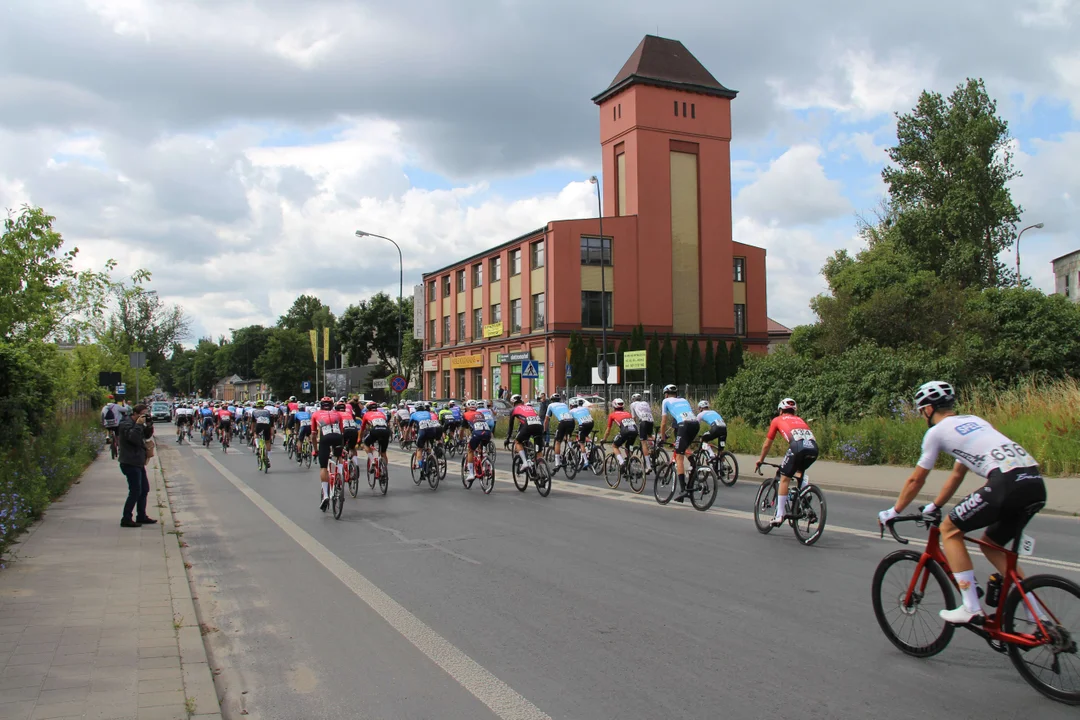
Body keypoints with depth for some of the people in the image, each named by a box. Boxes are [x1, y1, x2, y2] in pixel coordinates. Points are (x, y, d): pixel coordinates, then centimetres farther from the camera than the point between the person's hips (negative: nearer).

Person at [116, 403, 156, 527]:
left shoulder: (136, 424, 14)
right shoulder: (126, 424, -15)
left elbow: (147, 435, 18)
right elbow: (133, 438, -30)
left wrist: (149, 426, 1)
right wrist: (138, 425, -25)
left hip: (138, 463, 10)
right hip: (130, 463, -10)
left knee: (144, 489, 15)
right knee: (135, 491, -10)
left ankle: (141, 516, 23)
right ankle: (126, 519, -4)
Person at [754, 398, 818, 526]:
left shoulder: (777, 420, 27)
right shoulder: (800, 420, 37)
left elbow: (766, 445, 32)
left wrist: (760, 460, 47)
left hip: (798, 446, -4)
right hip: (814, 448, 4)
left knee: (784, 478, 8)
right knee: (799, 471, 32)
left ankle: (779, 516, 6)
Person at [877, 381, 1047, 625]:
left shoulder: (937, 431, 9)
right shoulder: (973, 420, 31)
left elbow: (916, 480, 15)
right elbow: (957, 475, 39)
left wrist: (893, 512, 27)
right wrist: (935, 506, 47)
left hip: (1007, 484, -8)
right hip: (1037, 484, 8)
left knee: (950, 529, 8)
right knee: (991, 545, 24)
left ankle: (971, 608, 4)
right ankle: (1038, 616, 21)